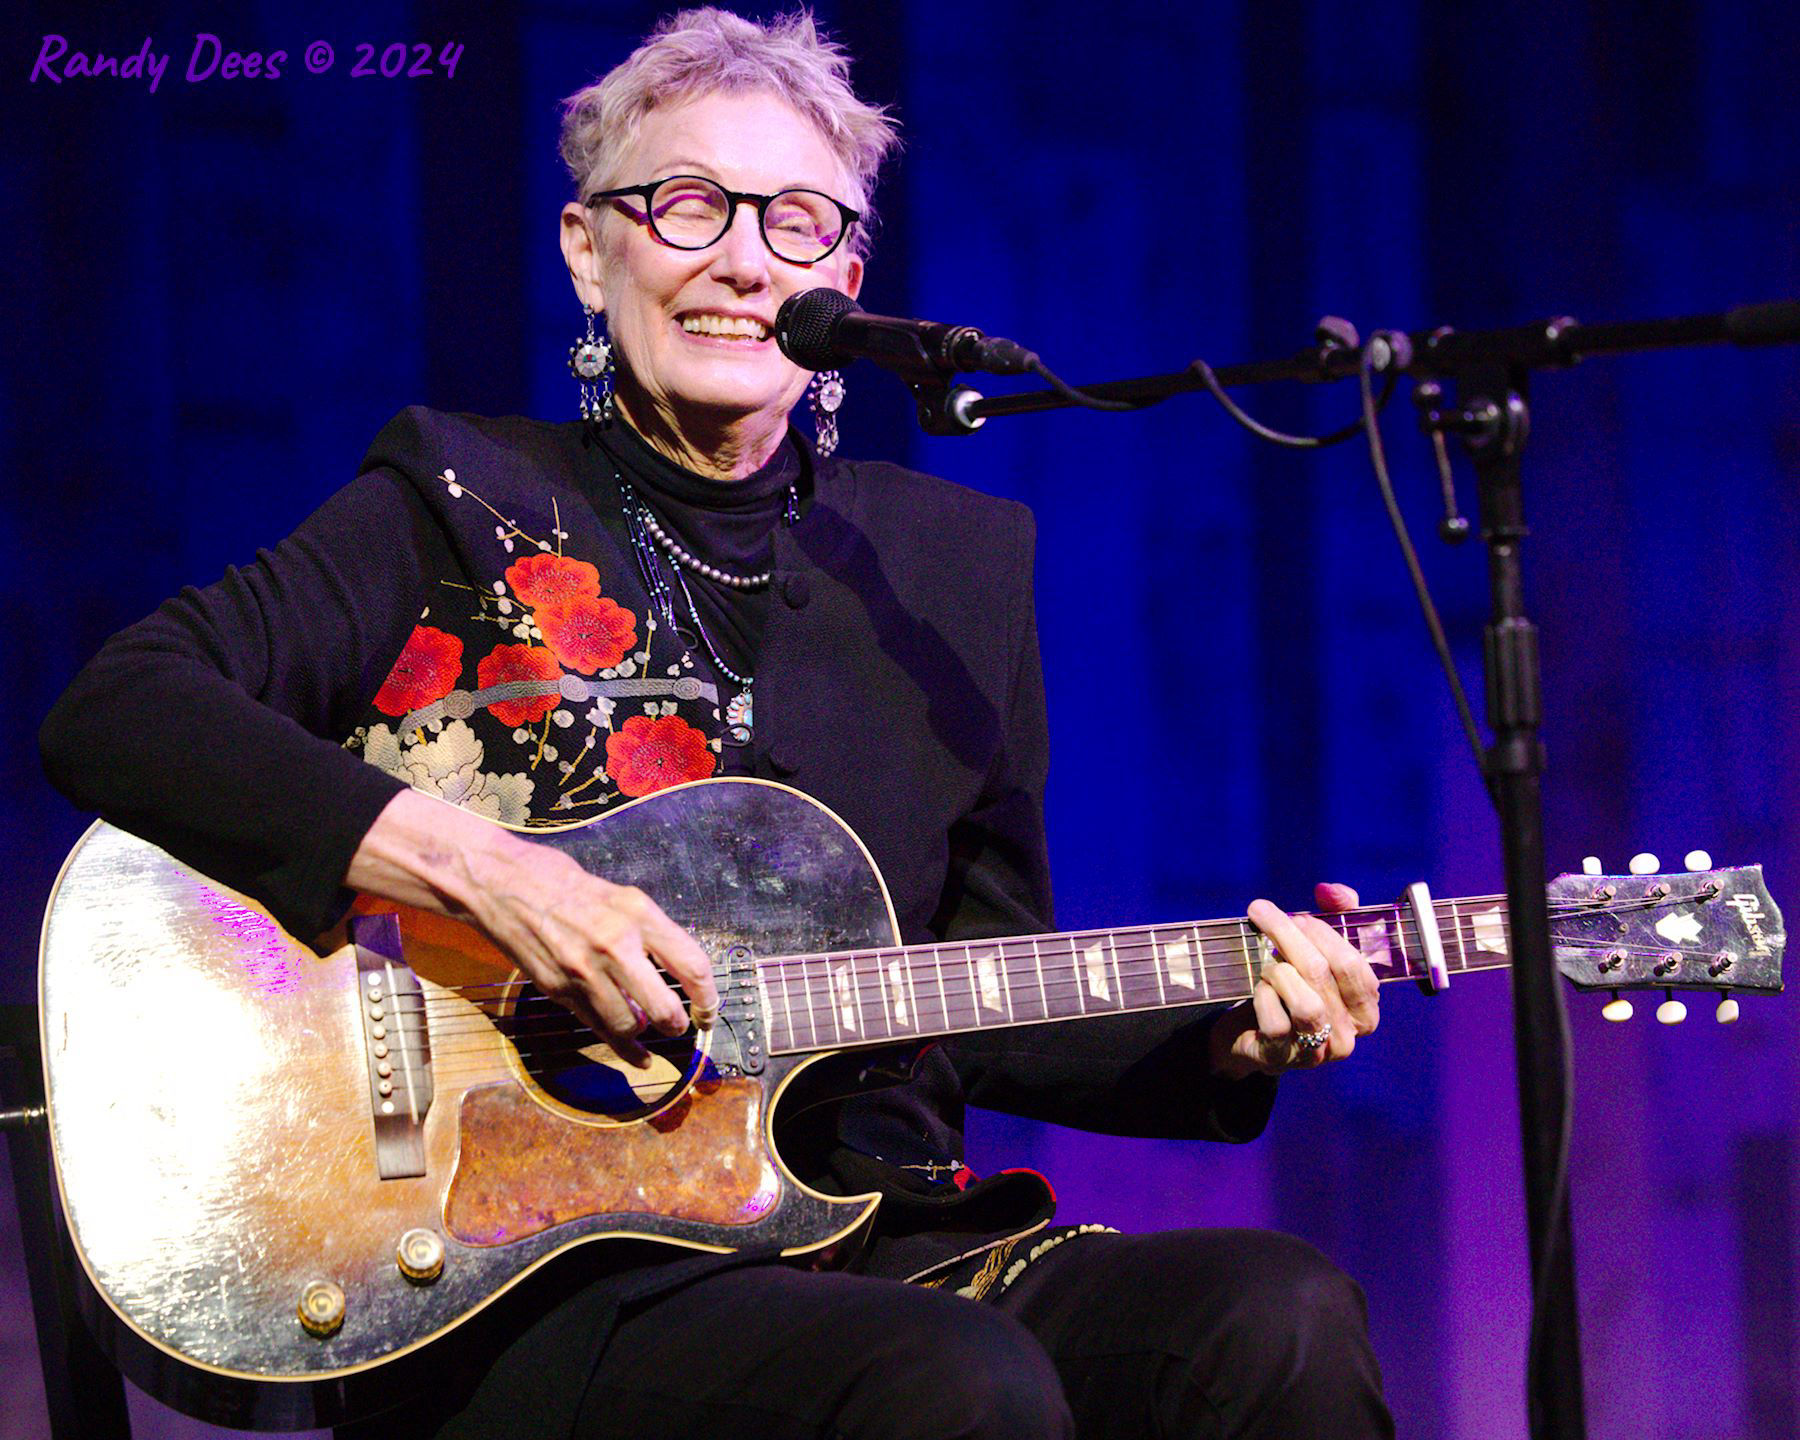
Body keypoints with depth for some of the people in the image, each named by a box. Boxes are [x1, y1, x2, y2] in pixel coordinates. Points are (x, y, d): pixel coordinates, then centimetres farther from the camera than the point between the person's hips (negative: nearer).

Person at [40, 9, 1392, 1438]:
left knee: (1284, 1323, -23)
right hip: (534, 1278, -5)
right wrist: (467, 861, -18)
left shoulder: (960, 562, 17)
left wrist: (1231, 1039, 1)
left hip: (880, 1243, 5)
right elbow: (112, 710, -9)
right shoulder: (459, 505, 5)